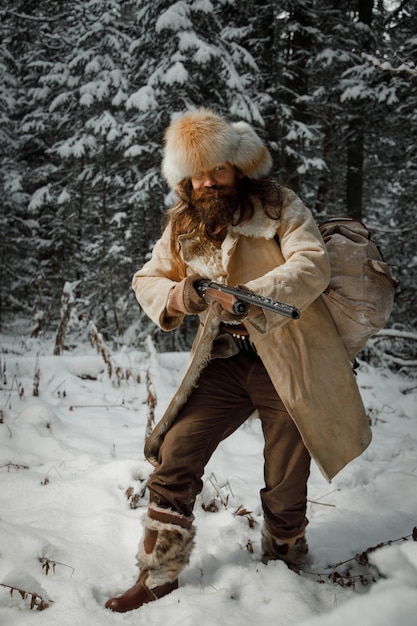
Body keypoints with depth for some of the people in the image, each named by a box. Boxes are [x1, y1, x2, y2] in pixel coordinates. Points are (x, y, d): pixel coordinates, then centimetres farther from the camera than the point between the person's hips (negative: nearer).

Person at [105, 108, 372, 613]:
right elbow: (147, 279, 11)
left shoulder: (278, 206, -7)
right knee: (173, 458, -4)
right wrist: (173, 296, -14)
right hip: (224, 362, 4)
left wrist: (252, 294, -36)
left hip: (288, 362, -3)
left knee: (285, 486, 8)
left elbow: (313, 265, -20)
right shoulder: (183, 226, 6)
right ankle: (158, 576, 14)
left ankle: (283, 574, 37)